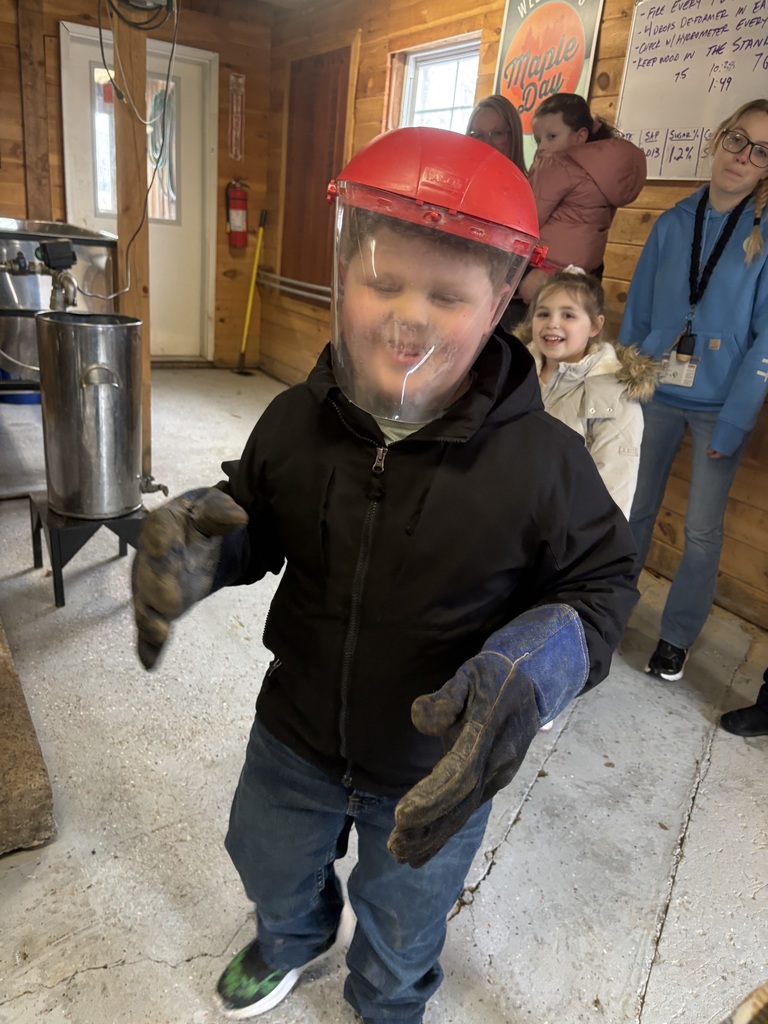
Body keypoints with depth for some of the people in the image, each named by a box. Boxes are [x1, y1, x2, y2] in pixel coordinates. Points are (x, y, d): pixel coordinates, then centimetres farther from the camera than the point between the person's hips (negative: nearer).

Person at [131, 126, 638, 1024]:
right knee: (270, 866, 33)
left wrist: (534, 669, -33)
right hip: (293, 734, 4)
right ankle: (292, 941, 72)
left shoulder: (543, 460, -26)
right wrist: (195, 540, -23)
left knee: (400, 929, 28)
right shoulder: (296, 420, -15)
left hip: (438, 769, -2)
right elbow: (255, 519, 0)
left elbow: (601, 586, -14)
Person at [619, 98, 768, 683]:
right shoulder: (673, 224, 2)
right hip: (657, 393, 2)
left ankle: (678, 636, 24)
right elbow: (638, 313, 7)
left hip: (720, 407, -2)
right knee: (633, 509, 12)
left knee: (702, 531, 5)